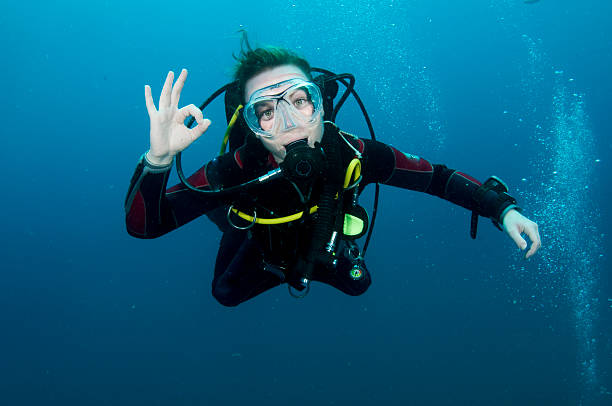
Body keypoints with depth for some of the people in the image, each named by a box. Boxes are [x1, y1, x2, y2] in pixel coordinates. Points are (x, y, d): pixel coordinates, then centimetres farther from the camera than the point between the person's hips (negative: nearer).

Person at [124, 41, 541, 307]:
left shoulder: (352, 155, -38)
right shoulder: (237, 171, -43)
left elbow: (437, 177, -26)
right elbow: (143, 225, -43)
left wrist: (504, 208, -39)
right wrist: (158, 158, -62)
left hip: (322, 249, 2)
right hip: (261, 255, -1)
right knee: (226, 294, 21)